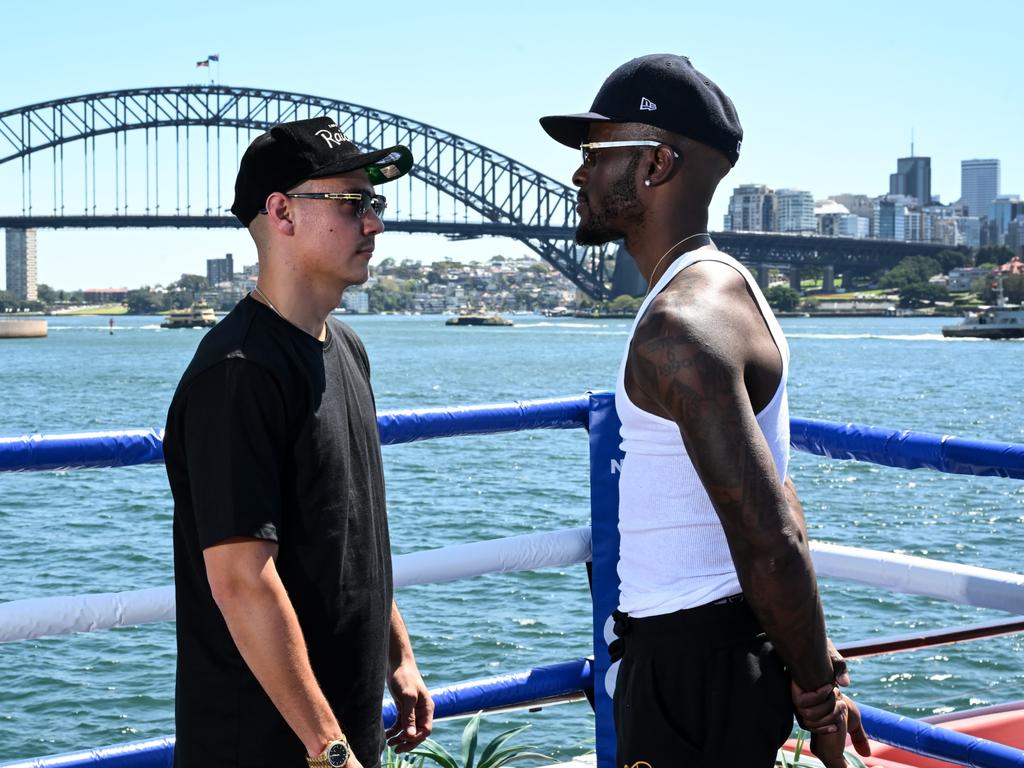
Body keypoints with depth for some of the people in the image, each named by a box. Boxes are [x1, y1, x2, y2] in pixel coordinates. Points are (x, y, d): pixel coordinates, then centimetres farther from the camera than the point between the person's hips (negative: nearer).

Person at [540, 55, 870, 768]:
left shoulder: (682, 325, -23)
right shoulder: (726, 287, 12)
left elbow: (770, 541, -25)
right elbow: (776, 498, 15)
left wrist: (816, 695, -14)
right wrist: (817, 677, 17)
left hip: (695, 663, -10)